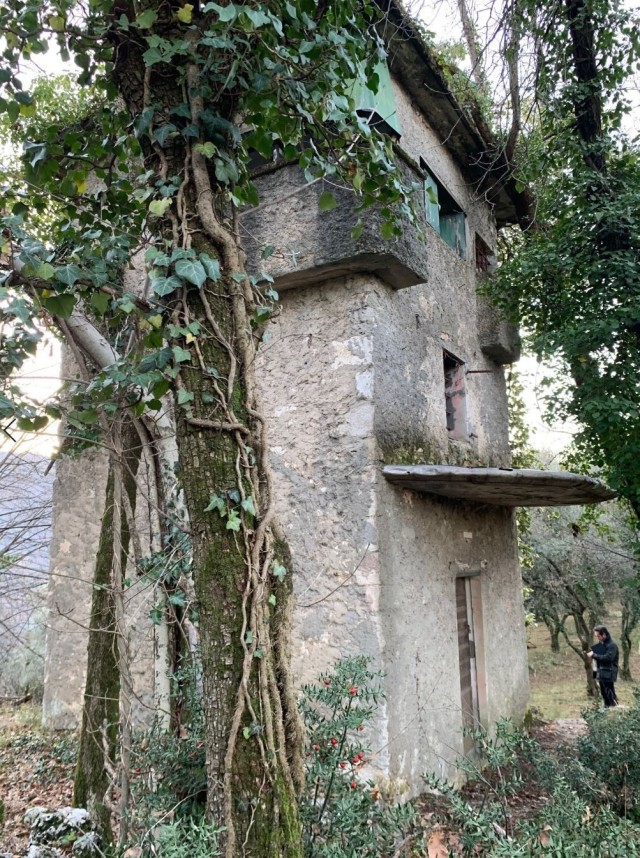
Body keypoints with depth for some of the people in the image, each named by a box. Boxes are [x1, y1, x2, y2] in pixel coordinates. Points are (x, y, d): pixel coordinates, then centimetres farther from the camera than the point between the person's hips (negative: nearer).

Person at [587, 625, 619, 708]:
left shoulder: (611, 645, -13)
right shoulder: (600, 645, 13)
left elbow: (608, 658, -25)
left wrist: (594, 655, -21)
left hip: (608, 674, -8)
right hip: (600, 674, 8)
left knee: (610, 695, -8)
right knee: (604, 695, 13)